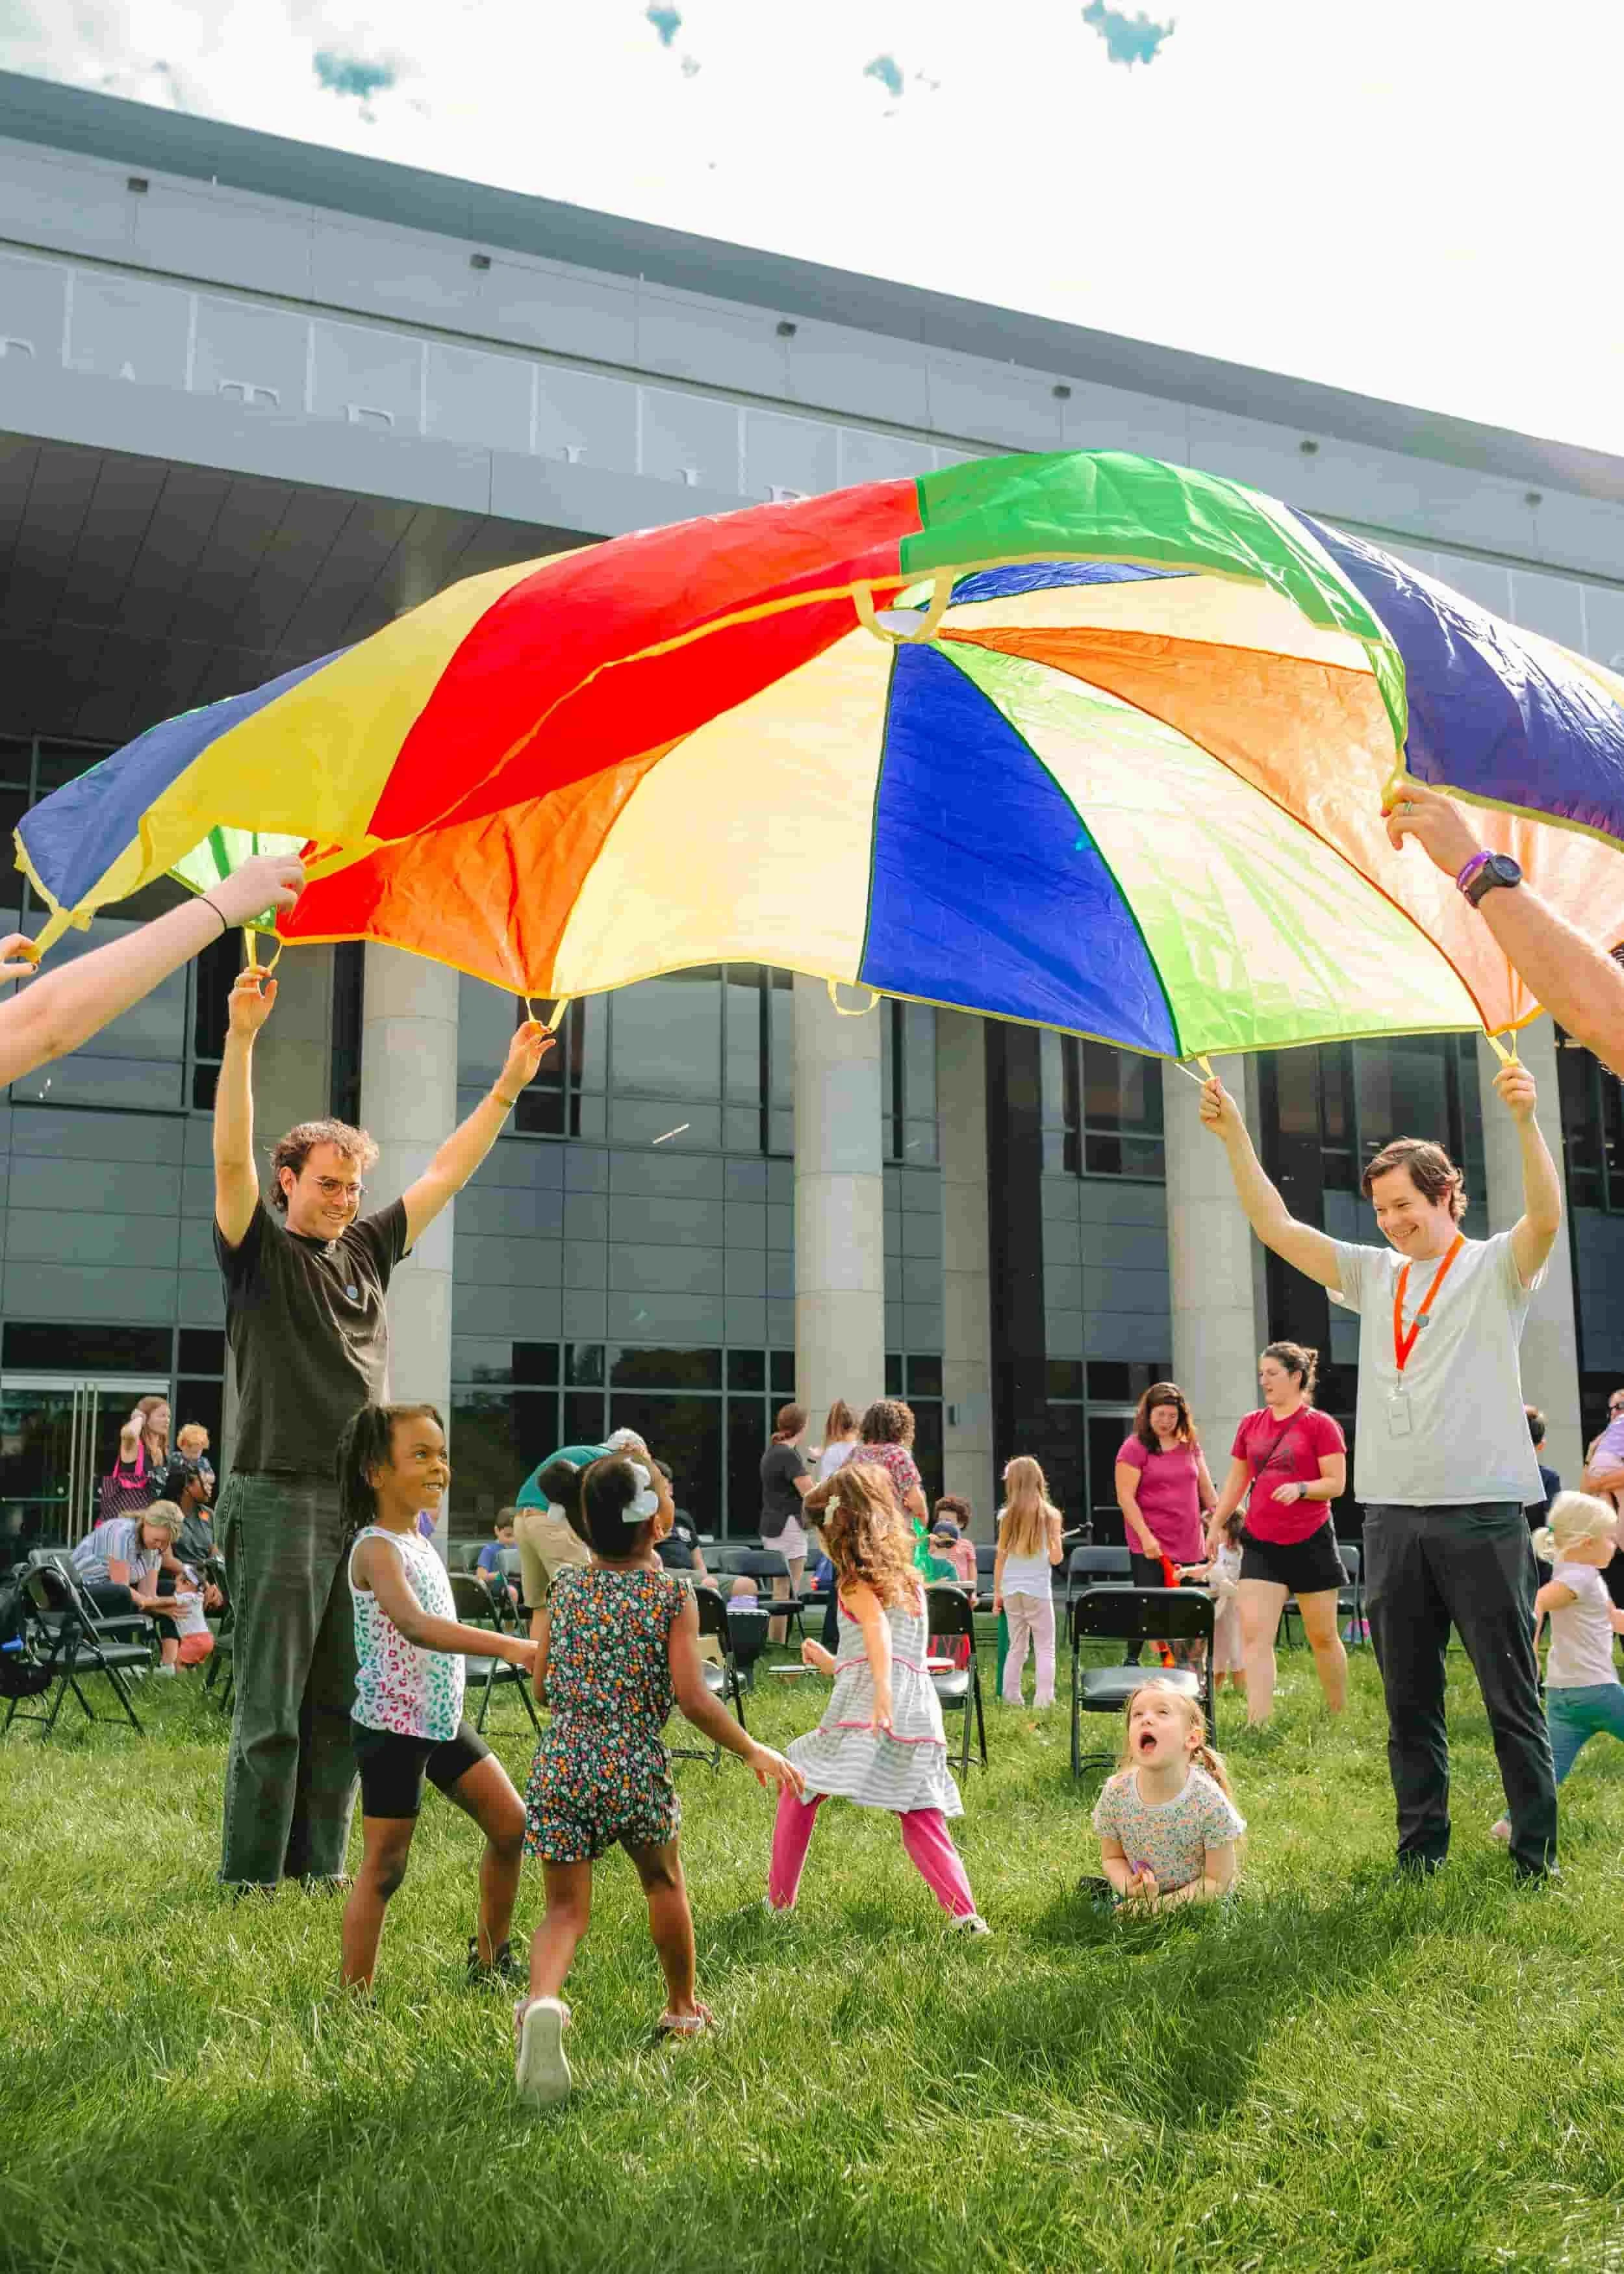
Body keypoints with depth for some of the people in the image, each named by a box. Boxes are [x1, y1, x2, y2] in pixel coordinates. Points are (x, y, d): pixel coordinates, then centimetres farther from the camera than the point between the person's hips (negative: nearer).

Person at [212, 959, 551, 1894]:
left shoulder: (367, 1252, 15)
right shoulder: (260, 1251, 0)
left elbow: (446, 1174, 19)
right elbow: (232, 1158, -16)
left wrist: (508, 1088, 15)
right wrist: (243, 1037, -26)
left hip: (365, 1505, 6)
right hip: (281, 1500, -6)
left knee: (343, 1704, 9)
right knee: (273, 1708, -3)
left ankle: (317, 1867, 19)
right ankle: (249, 1876, 7)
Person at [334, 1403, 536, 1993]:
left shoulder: (419, 1543, 10)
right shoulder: (376, 1548, -19)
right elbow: (417, 1627, -36)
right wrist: (510, 1647, -45)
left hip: (441, 1718, 9)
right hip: (392, 1726, -9)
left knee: (511, 1823, 11)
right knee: (385, 1867, -2)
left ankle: (489, 1958, 28)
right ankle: (353, 1996, 9)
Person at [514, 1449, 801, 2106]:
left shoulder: (565, 1588, 5)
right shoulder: (673, 1595, -7)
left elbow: (543, 1687, 9)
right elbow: (691, 1698, -13)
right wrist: (753, 1751, -3)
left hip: (561, 1761, 2)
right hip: (635, 1763, -2)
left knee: (565, 1906, 5)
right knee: (663, 1883, 23)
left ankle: (540, 2002, -24)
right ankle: (683, 2008, 39)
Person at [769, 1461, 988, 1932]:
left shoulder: (855, 1577, 4)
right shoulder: (908, 1576, 24)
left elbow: (877, 1627, -16)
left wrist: (881, 1691, -32)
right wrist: (832, 1663, 42)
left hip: (865, 1702, -6)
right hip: (920, 1709, 6)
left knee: (799, 1788, 12)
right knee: (921, 1820, 8)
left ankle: (779, 1901, 15)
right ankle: (965, 1913, -9)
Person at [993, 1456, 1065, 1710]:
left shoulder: (1006, 1516, 1)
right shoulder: (1049, 1515, -5)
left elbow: (1001, 1558, 4)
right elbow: (1056, 1558, -6)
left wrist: (997, 1593, 13)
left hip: (1010, 1590, 3)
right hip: (1038, 1589, -3)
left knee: (1016, 1646, 14)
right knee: (1045, 1648, 4)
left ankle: (1011, 1698, 14)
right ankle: (1043, 1700, -3)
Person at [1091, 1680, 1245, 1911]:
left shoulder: (1210, 1803, -23)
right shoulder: (1115, 1794, -14)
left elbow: (1217, 1881, -14)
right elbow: (1112, 1857, 2)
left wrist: (1160, 1905, -23)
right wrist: (1129, 1889, -20)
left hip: (1196, 1901, -3)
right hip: (1136, 1900, 3)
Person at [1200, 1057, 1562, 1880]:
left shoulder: (1494, 1268, 1)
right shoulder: (1373, 1275, 15)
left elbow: (1547, 1218, -19)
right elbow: (1276, 1227, 12)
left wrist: (1526, 1121, -34)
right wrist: (1233, 1137, 2)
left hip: (1482, 1514, -5)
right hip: (1392, 1516, 5)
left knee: (1512, 1700, 2)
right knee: (1409, 1703, 11)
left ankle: (1537, 1858, 11)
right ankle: (1420, 1852, 21)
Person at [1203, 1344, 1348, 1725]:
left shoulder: (1320, 1425, -6)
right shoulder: (1250, 1425, 8)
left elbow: (1336, 1483, -9)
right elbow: (1236, 1480, 18)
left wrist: (1300, 1487, -26)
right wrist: (1216, 1525, 17)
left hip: (1310, 1542, -4)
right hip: (1260, 1543, 4)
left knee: (1322, 1636, 8)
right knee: (1253, 1634, -9)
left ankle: (1339, 1716, 26)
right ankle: (1258, 1722, -12)